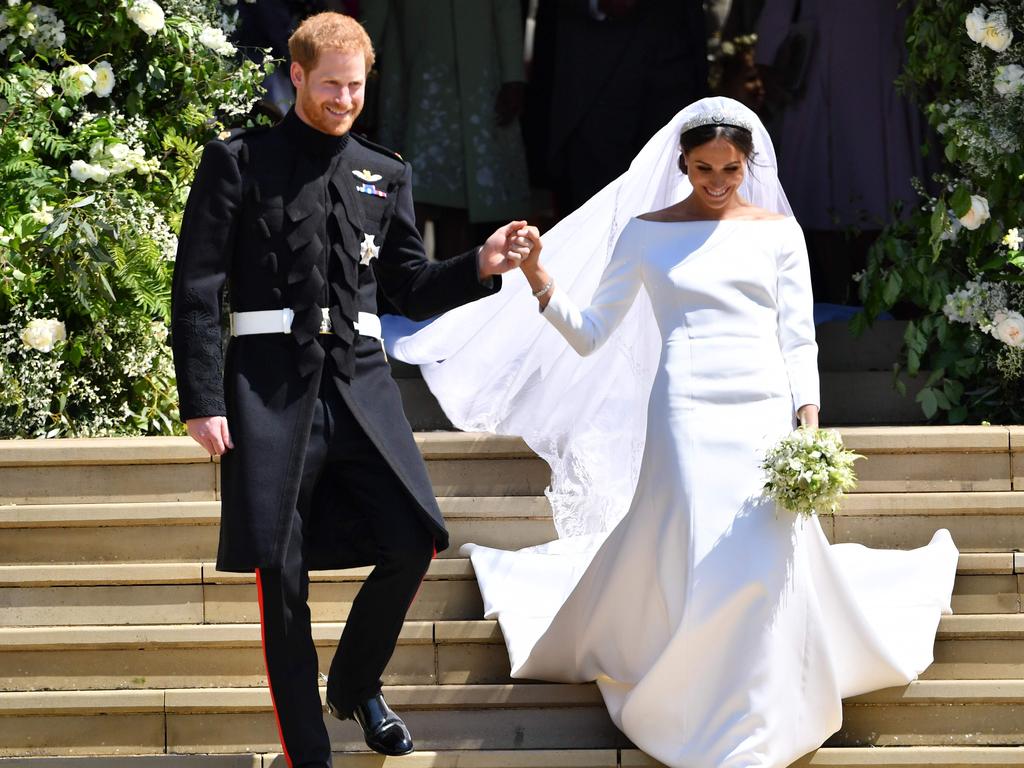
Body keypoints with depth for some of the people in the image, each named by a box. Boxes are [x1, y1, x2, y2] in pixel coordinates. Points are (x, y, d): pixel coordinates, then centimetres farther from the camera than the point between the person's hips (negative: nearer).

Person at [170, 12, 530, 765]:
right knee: (282, 574, -2)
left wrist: (482, 267, -2)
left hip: (360, 382, 3)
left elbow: (414, 290, 18)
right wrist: (203, 401, -8)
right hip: (272, 384, -3)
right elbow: (197, 290, -1)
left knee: (412, 541, -7)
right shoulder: (239, 163, 3)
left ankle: (357, 685, 20)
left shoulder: (385, 175, 15)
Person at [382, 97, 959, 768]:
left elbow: (798, 340, 9)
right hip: (687, 413, -1)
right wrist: (543, 287, -10)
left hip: (765, 413, 1)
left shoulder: (778, 232, 11)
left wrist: (808, 424, -5)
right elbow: (589, 335, 7)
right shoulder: (646, 233, 9)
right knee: (692, 560, -10)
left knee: (772, 560, -8)